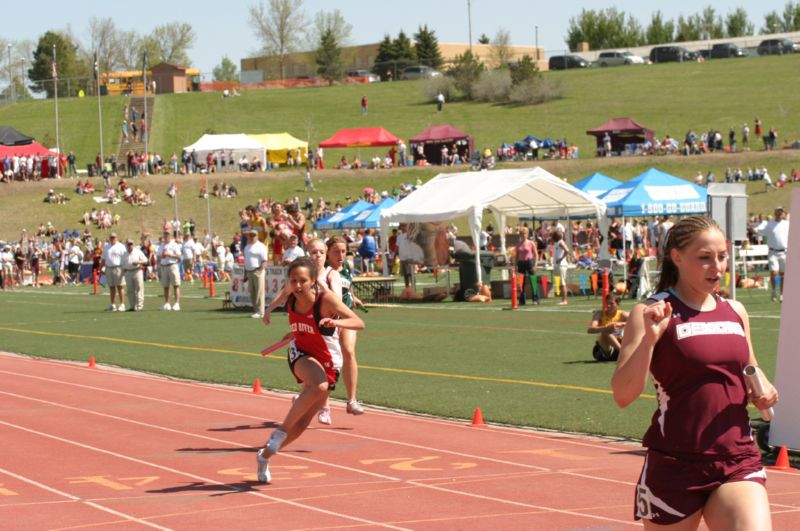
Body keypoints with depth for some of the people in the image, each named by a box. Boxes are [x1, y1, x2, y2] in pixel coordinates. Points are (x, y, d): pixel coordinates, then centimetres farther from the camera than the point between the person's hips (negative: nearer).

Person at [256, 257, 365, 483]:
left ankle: (265, 454, 23)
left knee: (302, 423, 1)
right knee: (319, 386, -36)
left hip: (328, 364, -1)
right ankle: (281, 432, -25)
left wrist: (335, 322, -45)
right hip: (301, 354, 1)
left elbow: (359, 323, -32)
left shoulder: (326, 299, -22)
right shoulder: (290, 301, -8)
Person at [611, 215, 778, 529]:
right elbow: (622, 396, -13)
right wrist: (649, 338, -26)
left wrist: (763, 391, 5)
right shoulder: (653, 314, -5)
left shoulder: (736, 312, 11)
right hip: (674, 466, -3)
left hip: (738, 463, 4)